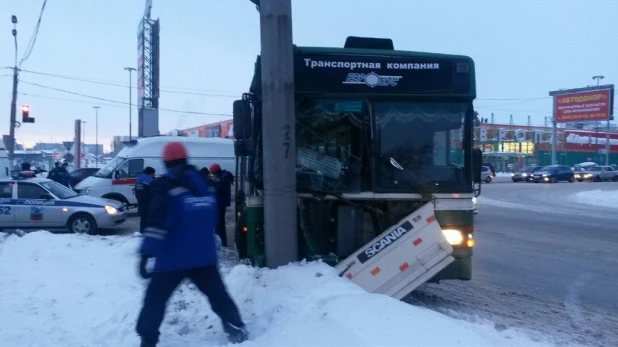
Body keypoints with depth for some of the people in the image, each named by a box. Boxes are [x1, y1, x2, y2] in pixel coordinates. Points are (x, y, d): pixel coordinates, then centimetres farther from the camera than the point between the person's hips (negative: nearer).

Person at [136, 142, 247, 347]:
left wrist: (146, 252, -19)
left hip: (174, 258, -5)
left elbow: (158, 221, -17)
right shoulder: (203, 182, 13)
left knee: (155, 299, 6)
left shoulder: (165, 185, -6)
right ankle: (237, 330, 15)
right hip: (204, 255, 5)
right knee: (217, 294, 15)